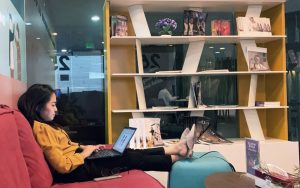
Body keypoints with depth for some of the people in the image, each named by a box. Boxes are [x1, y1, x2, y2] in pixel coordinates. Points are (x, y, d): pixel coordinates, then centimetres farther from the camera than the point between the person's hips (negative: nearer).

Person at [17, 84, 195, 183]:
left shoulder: (44, 125, 10)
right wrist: (85, 153, -13)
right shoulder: (41, 129, -22)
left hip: (78, 161, 9)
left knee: (127, 152, 6)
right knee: (129, 158, -5)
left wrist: (85, 147, 7)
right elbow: (63, 166, -27)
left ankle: (176, 148, 11)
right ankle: (176, 157, 7)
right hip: (76, 170, -9)